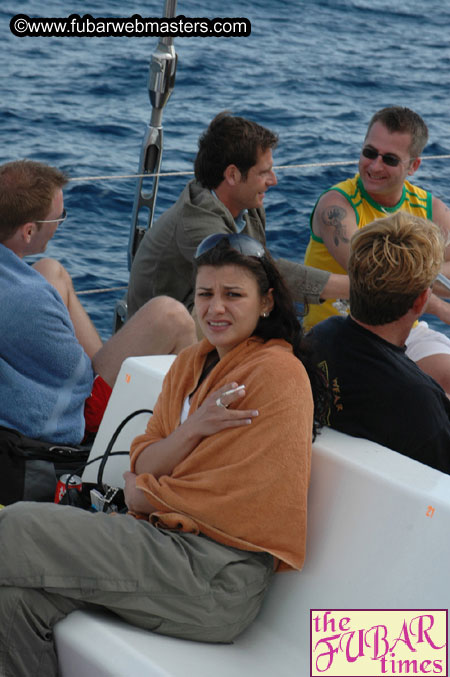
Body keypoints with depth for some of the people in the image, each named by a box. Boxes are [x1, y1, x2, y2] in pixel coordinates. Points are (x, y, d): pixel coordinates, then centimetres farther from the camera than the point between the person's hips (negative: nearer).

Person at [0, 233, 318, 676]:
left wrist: (141, 493, 3)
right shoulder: (191, 362, 15)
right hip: (166, 538, 7)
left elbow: (222, 500, -12)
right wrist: (193, 428, -13)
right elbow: (143, 465, 7)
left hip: (218, 579, -7)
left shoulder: (278, 373, -10)